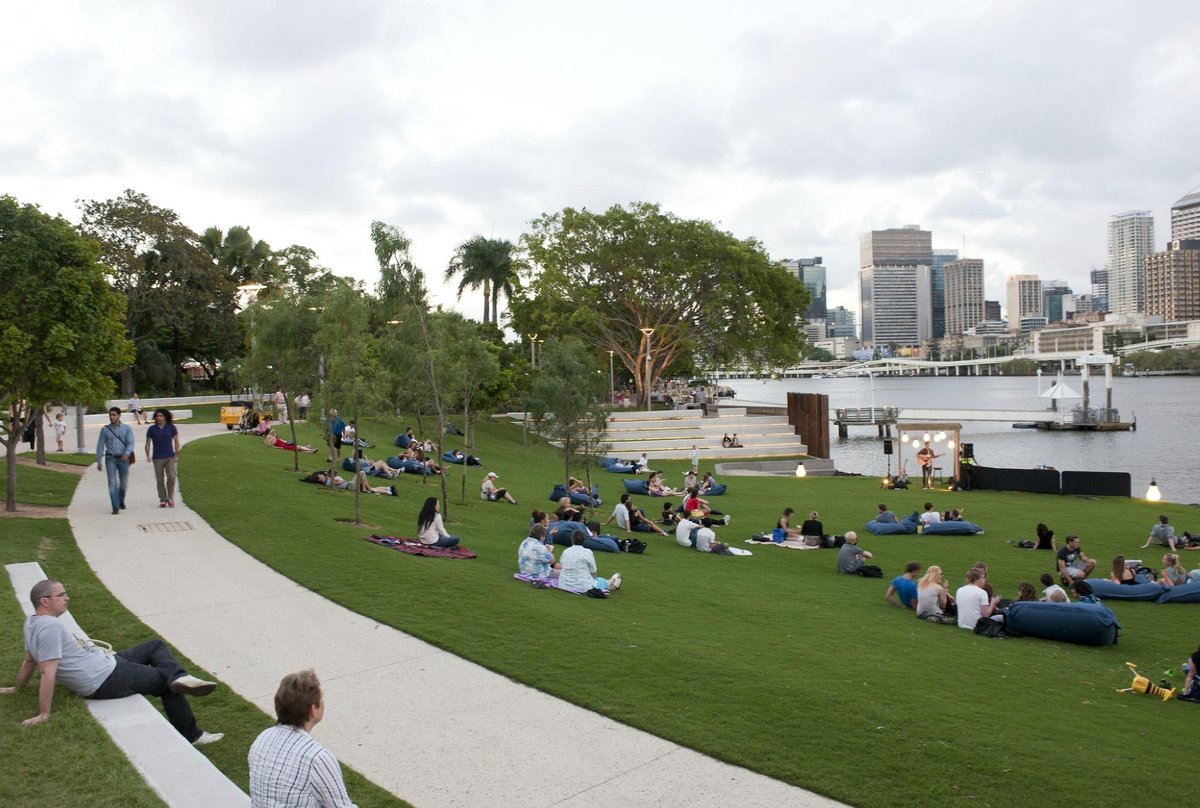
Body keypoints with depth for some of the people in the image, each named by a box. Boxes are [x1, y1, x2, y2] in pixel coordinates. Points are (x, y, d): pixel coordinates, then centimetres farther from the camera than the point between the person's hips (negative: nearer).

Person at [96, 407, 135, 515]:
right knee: (112, 483, -10)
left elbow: (130, 443, -9)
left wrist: (127, 454, -28)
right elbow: (100, 445, 3)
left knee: (124, 483, 13)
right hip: (111, 459, -1)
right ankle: (115, 508, -11)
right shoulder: (105, 429, 2)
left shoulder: (127, 428, 0)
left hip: (123, 458, 1)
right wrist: (99, 461, -2)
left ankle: (121, 501, 39)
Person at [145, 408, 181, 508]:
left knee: (171, 477, -12)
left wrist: (176, 455, 5)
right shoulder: (152, 429, 1)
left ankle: (170, 498, 4)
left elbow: (176, 441, 9)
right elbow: (148, 443, 4)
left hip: (170, 457, 0)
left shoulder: (171, 427, 2)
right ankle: (163, 500, 13)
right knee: (160, 480, 3)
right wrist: (148, 456, -8)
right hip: (157, 458, 0)